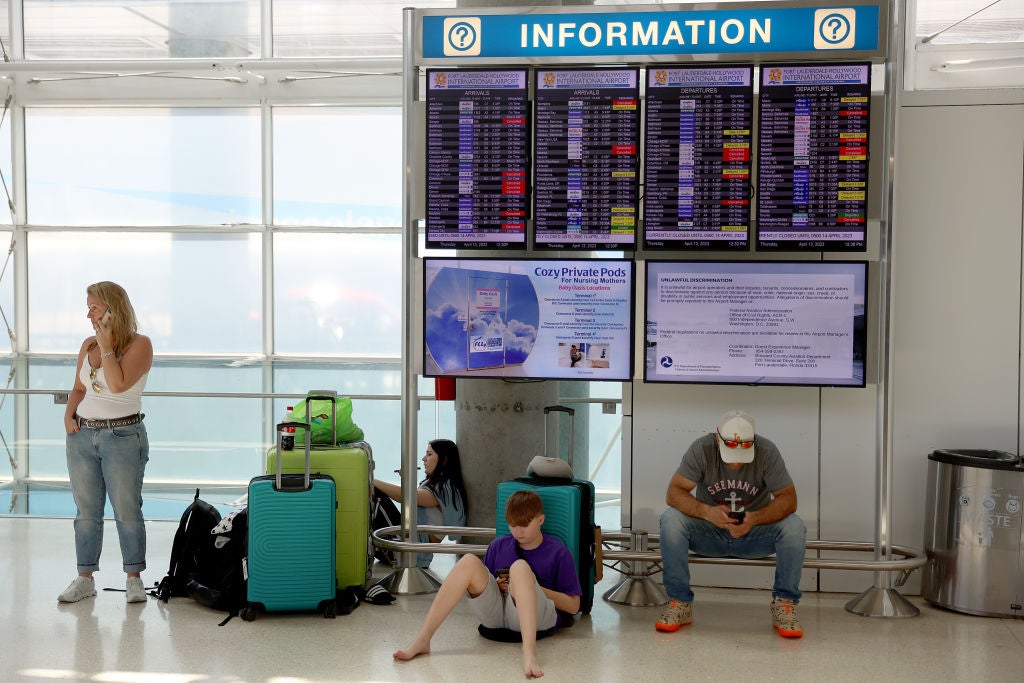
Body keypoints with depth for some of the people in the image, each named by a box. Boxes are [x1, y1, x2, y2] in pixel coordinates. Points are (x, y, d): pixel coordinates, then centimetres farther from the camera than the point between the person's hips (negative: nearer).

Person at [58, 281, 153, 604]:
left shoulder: (140, 344, -7)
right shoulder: (88, 345, 11)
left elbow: (118, 384, -18)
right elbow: (78, 389, 18)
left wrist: (106, 346, -15)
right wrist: (69, 414, 1)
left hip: (123, 436, -5)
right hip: (82, 434, 6)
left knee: (127, 510, 1)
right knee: (86, 511, 9)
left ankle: (134, 579, 11)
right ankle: (85, 579, 17)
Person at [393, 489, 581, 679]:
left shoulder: (558, 552, 6)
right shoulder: (498, 546, 16)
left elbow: (573, 606, 4)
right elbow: (481, 584, 22)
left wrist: (534, 588, -7)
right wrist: (496, 586, -1)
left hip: (536, 615, -4)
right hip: (494, 612, 4)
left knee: (520, 567, -31)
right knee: (469, 562, -19)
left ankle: (529, 654, -51)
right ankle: (421, 641, -28)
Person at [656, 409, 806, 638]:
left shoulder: (767, 451, -16)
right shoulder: (702, 449, -17)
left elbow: (788, 499, -18)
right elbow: (673, 493, -21)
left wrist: (755, 518, -37)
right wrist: (706, 512, -40)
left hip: (754, 534, 0)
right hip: (709, 533, 0)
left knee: (794, 527, -28)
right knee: (671, 519, -29)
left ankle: (784, 605, -13)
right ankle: (679, 603, -18)